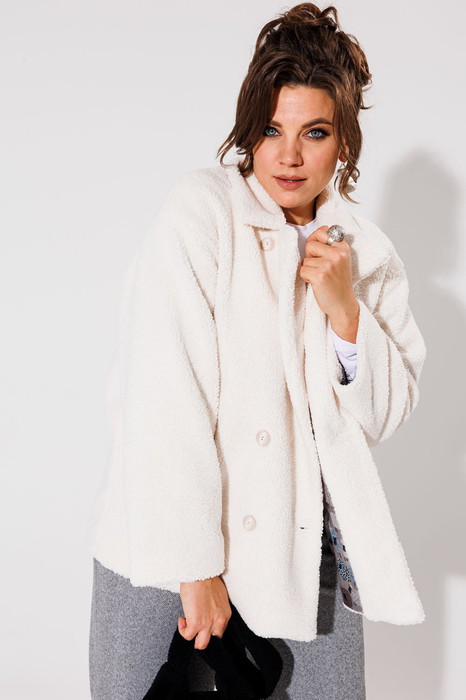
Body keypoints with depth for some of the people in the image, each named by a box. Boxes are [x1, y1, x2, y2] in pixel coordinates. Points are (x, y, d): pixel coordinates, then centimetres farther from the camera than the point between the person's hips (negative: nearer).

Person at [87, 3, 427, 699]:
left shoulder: (369, 253, 8)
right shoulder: (201, 209, -7)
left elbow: (388, 415, 9)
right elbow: (164, 394, -16)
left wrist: (345, 312, -8)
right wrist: (194, 566, -19)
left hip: (307, 556, 4)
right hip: (172, 548, -4)